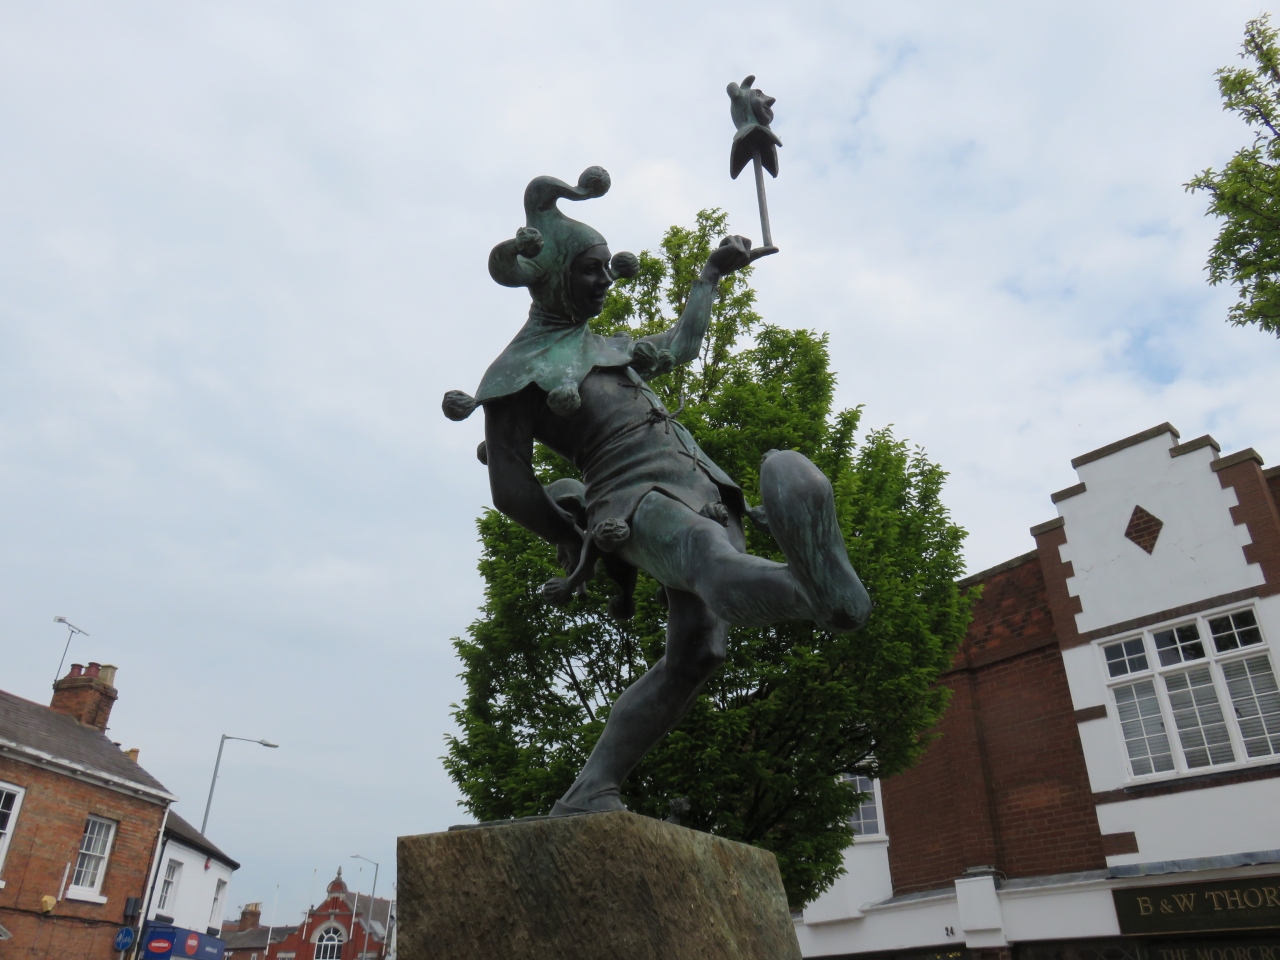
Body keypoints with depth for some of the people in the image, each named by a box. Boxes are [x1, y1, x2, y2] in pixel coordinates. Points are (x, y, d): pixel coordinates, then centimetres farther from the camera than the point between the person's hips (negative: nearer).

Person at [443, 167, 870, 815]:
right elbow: (511, 491, 2)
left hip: (706, 489, 7)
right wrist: (585, 546, 10)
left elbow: (679, 344, 45)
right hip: (637, 500, -6)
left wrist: (715, 271, 50)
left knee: (693, 653, -10)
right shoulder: (514, 376, 4)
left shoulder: (608, 347, 28)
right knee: (728, 580, -38)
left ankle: (588, 796, -5)